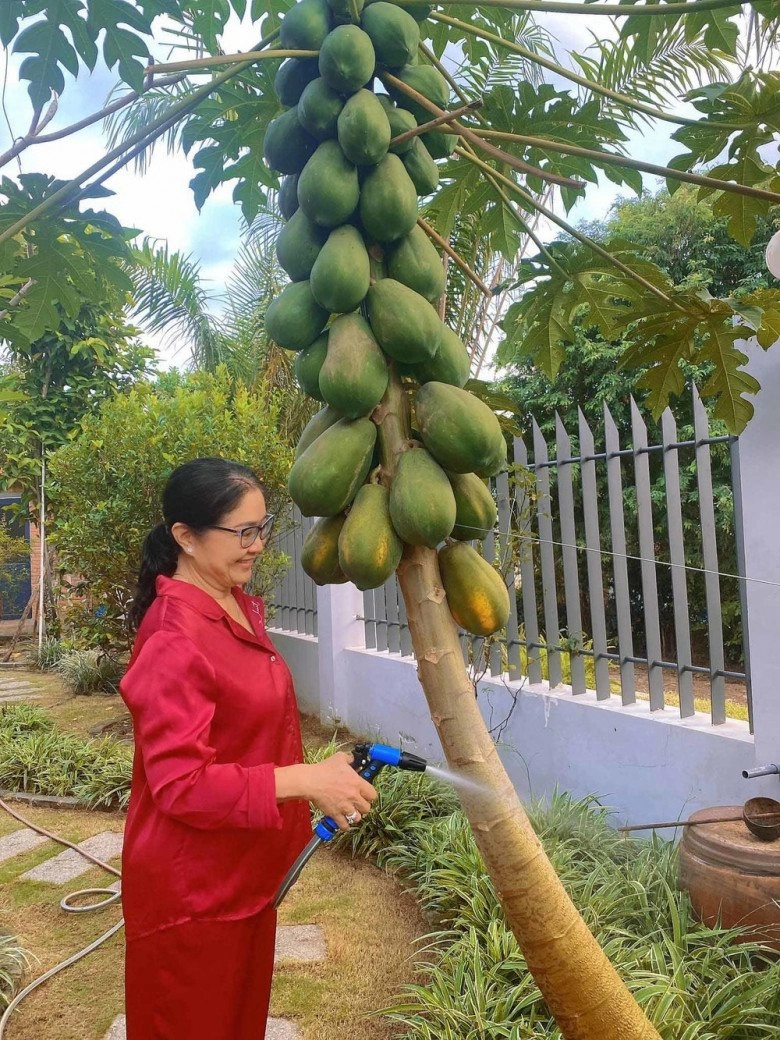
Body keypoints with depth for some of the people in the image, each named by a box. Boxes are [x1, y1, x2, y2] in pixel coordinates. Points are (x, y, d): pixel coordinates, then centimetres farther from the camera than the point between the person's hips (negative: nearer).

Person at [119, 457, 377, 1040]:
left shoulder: (242, 607, 2)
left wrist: (321, 777, 14)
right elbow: (180, 785, -27)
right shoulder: (174, 641, -27)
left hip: (246, 869, 8)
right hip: (192, 888, -8)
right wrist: (303, 781, -30)